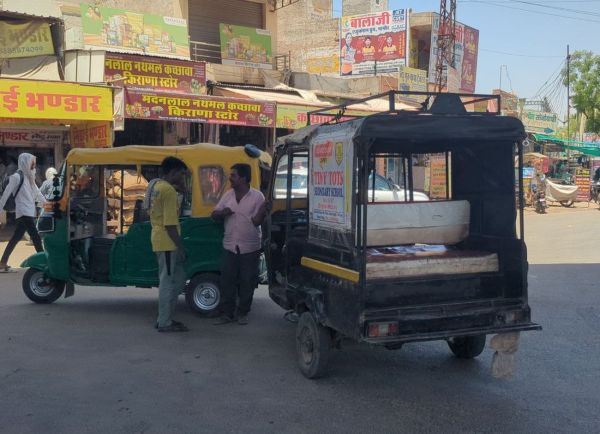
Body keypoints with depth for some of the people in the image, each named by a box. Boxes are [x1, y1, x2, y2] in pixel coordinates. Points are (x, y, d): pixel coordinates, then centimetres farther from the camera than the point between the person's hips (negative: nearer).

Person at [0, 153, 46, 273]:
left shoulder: (29, 177, 16)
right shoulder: (17, 176, -8)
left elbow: (37, 193, 21)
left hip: (29, 212, 9)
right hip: (24, 212, -9)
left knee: (16, 238, 10)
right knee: (36, 238, -10)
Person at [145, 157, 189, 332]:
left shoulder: (156, 185, 15)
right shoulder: (168, 190, -16)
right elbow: (170, 223, -20)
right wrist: (180, 246, -18)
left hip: (160, 239, 10)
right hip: (167, 241, -10)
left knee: (178, 278, 15)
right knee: (168, 281, -3)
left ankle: (165, 318, 19)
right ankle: (164, 323, 4)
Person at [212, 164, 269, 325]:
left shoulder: (257, 196, -7)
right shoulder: (228, 195, 6)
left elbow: (257, 222, -9)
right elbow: (214, 215, 11)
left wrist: (262, 212, -28)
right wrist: (222, 213, -11)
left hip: (250, 248, -3)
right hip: (230, 247, 3)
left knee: (247, 283, 5)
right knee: (227, 281, 3)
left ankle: (243, 313, 18)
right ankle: (227, 314, 13)